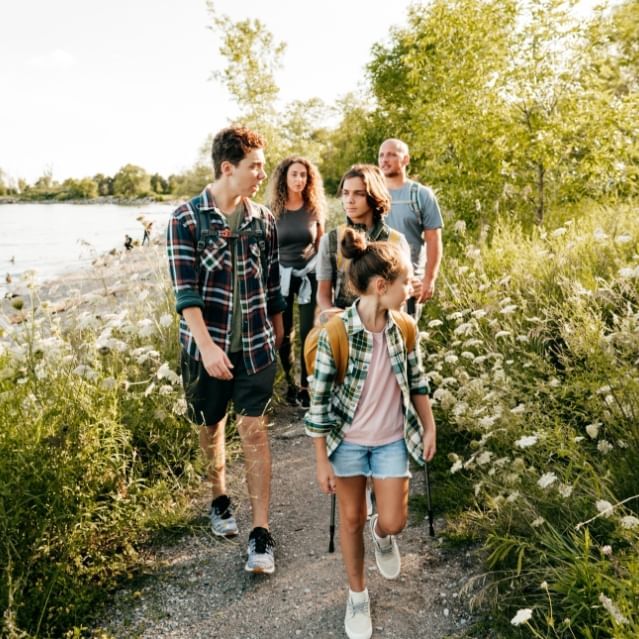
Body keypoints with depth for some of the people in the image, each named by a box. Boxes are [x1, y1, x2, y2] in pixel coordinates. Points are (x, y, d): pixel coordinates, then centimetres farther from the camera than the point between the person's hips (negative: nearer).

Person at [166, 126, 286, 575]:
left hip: (255, 344, 2)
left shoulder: (263, 219, 3)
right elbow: (185, 290, -15)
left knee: (254, 429, -2)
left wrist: (277, 328, 18)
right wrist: (206, 345, -23)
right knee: (211, 426, 15)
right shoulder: (187, 219, -8)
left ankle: (261, 533, 4)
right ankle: (220, 499, 40)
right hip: (207, 344, -1)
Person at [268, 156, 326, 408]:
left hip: (309, 274, 1)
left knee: (308, 332, 0)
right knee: (283, 333, 6)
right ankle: (290, 383, 23)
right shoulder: (272, 210, -4)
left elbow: (321, 244, 9)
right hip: (280, 275, 0)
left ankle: (305, 386, 12)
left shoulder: (314, 208, 1)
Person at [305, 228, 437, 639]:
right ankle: (357, 594, 38)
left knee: (394, 522, 6)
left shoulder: (403, 327, -11)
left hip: (392, 440, 3)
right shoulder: (336, 333, -23)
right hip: (348, 442, -3)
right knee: (352, 519, 14)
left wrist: (429, 428, 8)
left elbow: (417, 381, 5)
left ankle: (382, 536, 46)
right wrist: (322, 461, -11)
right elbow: (319, 400, -16)